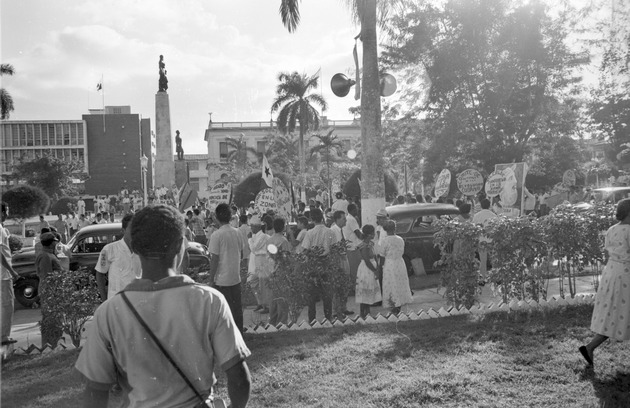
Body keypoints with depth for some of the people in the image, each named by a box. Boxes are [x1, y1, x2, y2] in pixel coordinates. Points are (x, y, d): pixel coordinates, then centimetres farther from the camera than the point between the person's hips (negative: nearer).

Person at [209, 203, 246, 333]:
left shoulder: (216, 235, -16)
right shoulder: (237, 232, 2)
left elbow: (214, 259, -14)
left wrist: (211, 278, -6)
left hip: (222, 279, -5)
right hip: (236, 277, 6)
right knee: (237, 307, 15)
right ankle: (239, 333, 25)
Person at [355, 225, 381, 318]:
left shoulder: (370, 243, 10)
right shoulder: (364, 246, -19)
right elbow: (367, 261, -22)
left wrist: (377, 268, 2)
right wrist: (375, 271, -15)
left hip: (371, 270, 10)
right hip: (366, 270, -10)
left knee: (370, 293, 15)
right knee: (365, 292, -3)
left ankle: (367, 312, 25)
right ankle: (363, 314, 4)